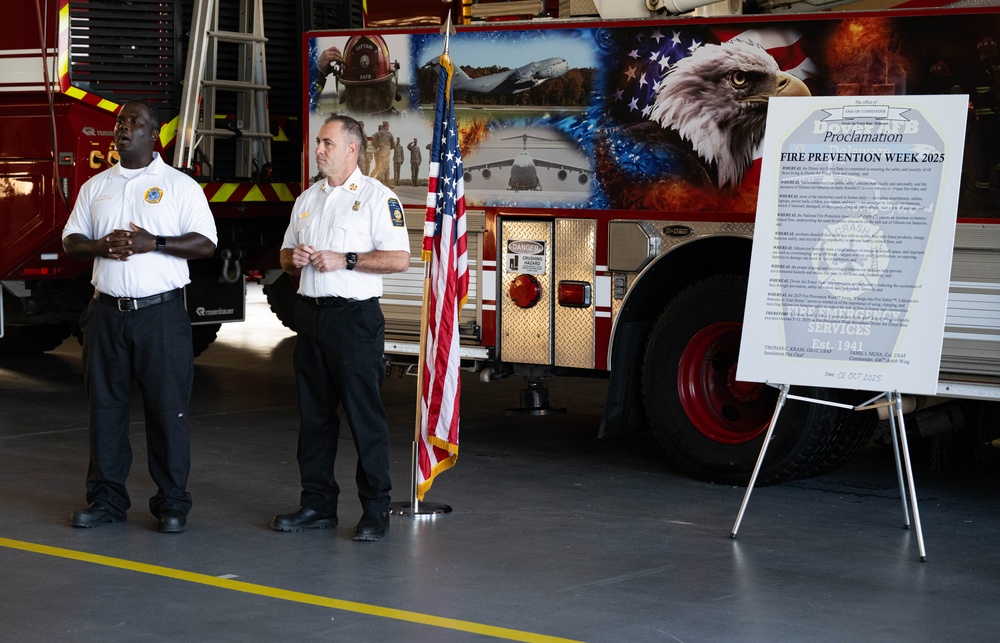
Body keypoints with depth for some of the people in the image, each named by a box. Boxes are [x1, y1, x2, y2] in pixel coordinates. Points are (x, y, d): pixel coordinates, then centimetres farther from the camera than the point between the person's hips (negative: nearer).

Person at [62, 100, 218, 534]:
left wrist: (154, 244, -17)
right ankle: (106, 499, 14)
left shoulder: (179, 186, 2)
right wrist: (101, 246, -9)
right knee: (105, 405, 6)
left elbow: (206, 243, -4)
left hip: (161, 313, -4)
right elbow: (71, 240, 13)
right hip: (107, 311, 4)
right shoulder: (95, 187, 14)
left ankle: (172, 504, 4)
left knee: (167, 408, -3)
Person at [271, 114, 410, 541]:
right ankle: (317, 505, 16)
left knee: (365, 415, -5)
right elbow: (286, 257, 24)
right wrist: (294, 257, 0)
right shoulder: (307, 199, 17)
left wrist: (344, 260, -17)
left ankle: (376, 510, 0)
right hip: (311, 315, 7)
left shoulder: (377, 197, -5)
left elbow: (399, 259, -12)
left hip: (355, 317, -7)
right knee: (314, 414, 9)